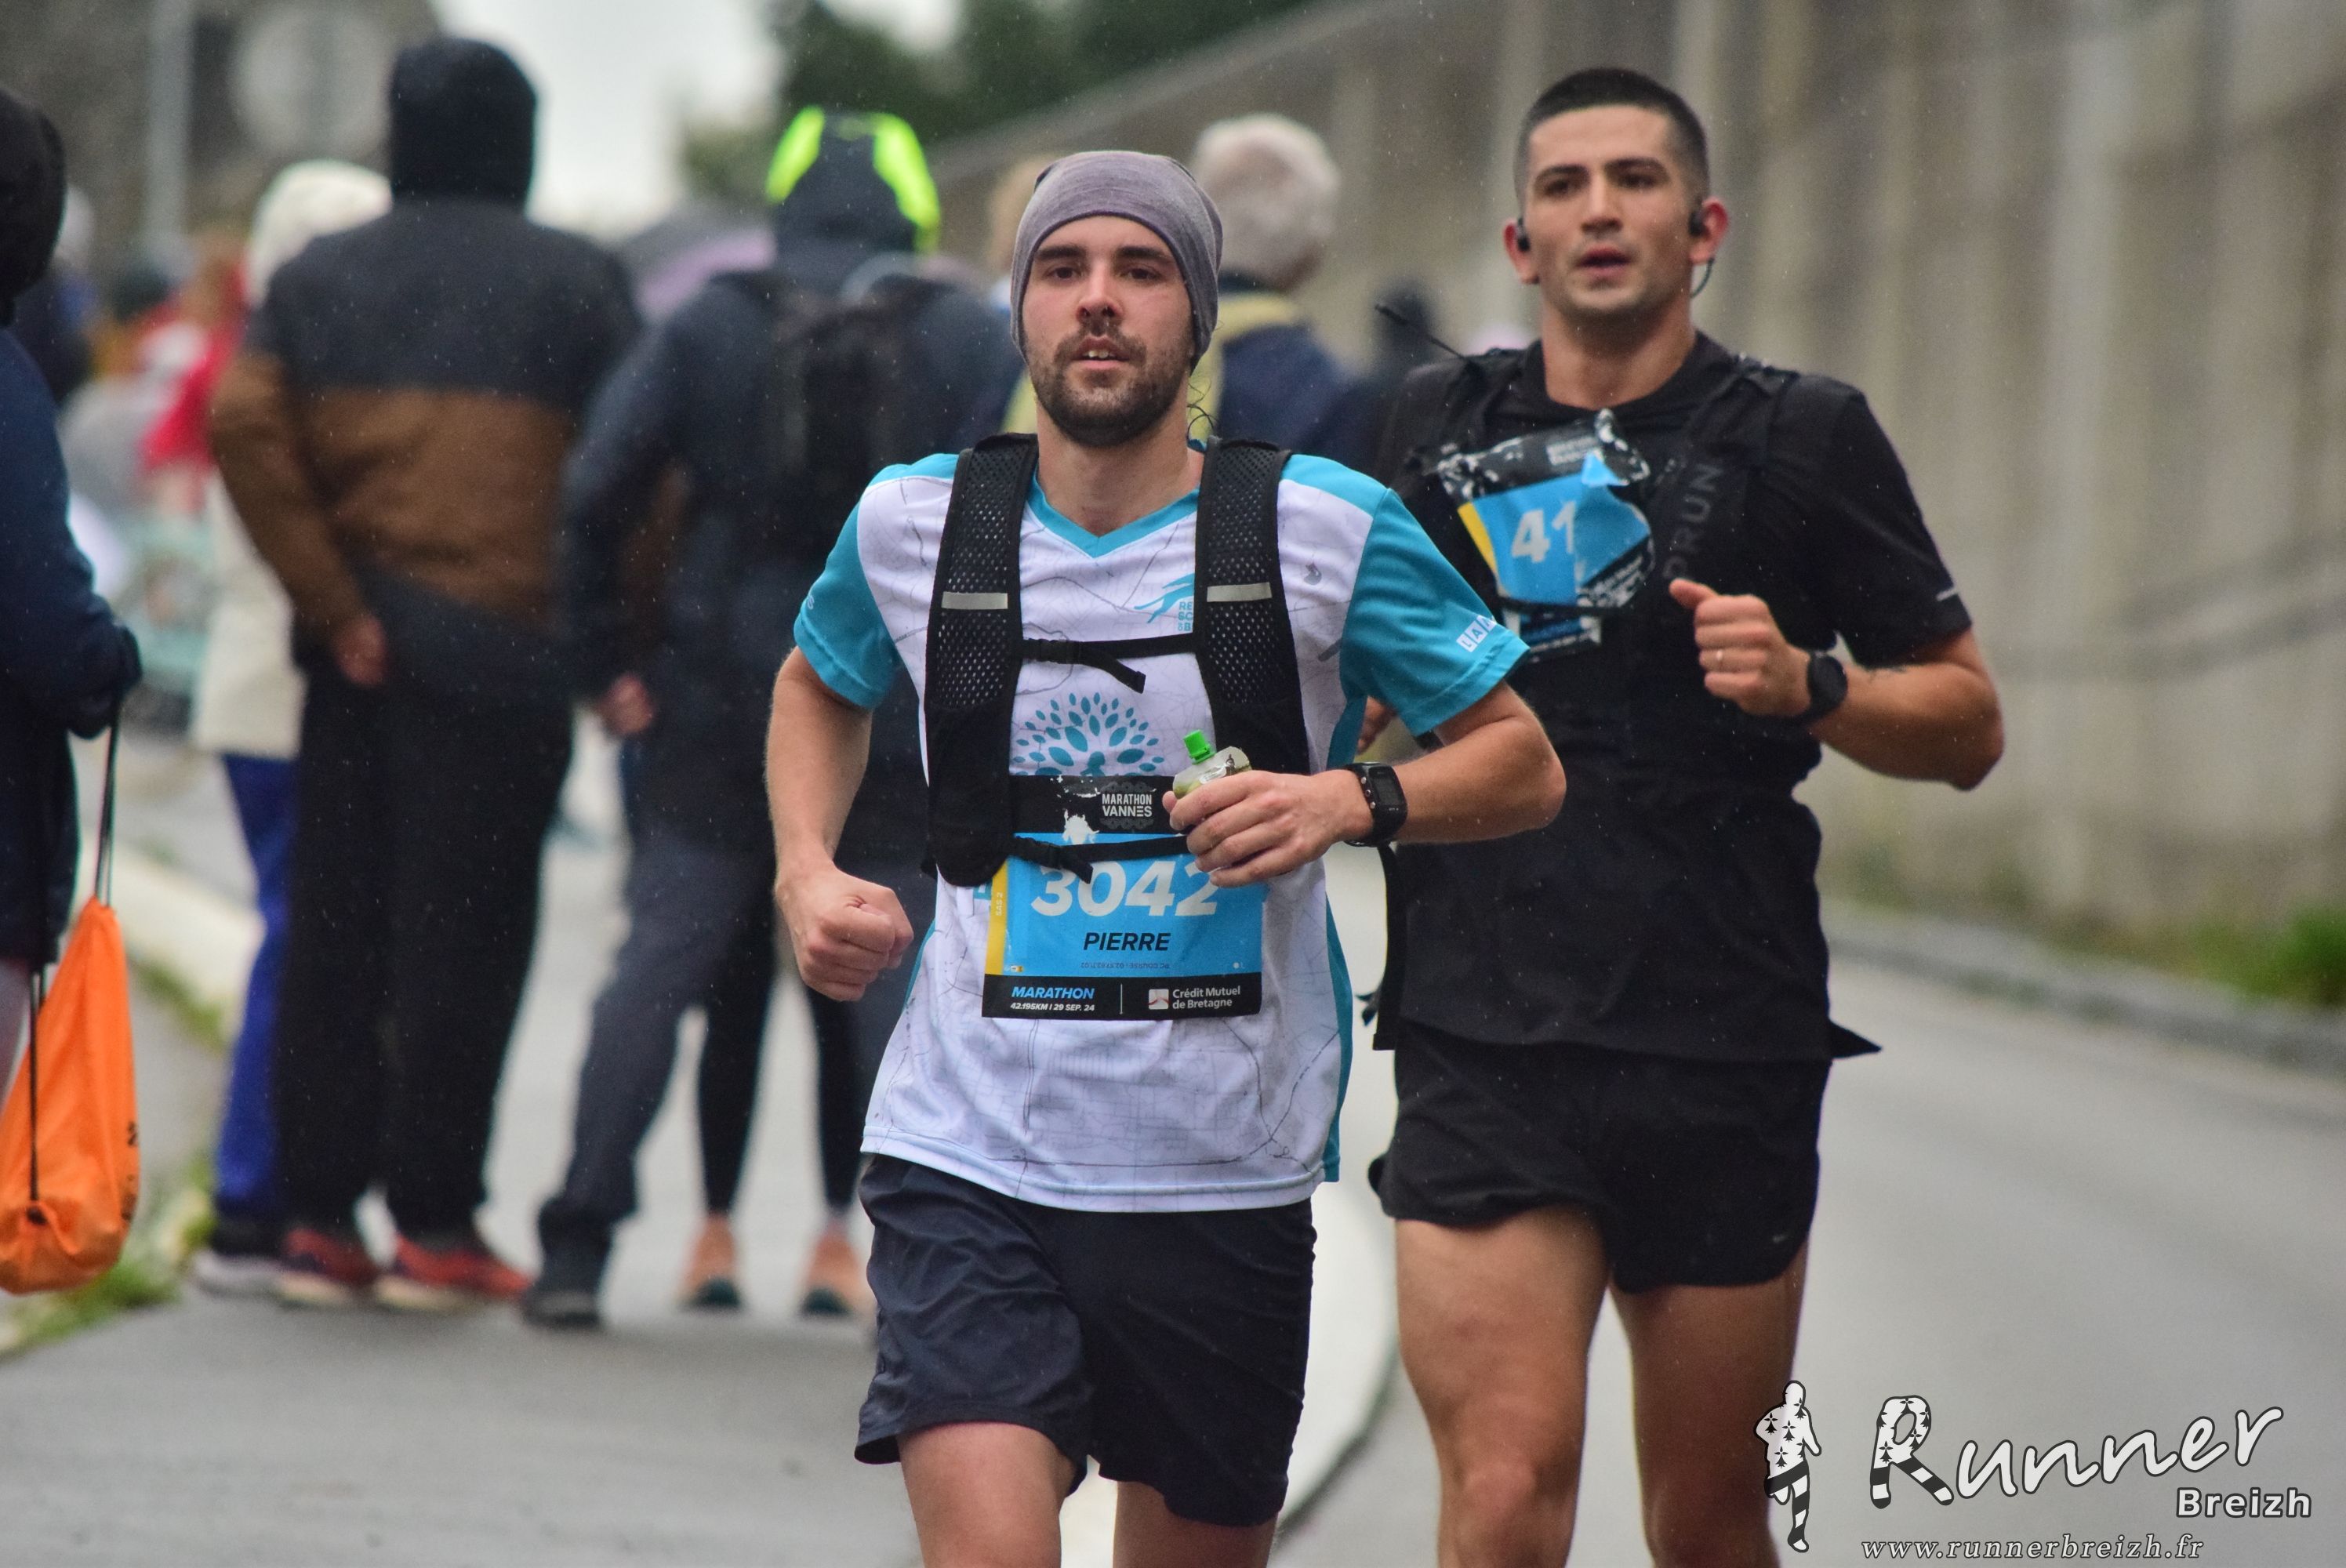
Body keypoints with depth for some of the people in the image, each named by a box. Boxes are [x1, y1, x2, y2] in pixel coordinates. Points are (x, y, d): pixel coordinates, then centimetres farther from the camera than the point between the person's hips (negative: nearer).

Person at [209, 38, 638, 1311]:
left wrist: (334, 604, -5)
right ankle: (434, 1224, 1)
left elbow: (244, 423, -6)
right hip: (501, 647, -3)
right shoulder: (571, 284, 0)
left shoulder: (319, 277, 8)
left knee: (333, 929, 9)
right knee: (463, 933, 1)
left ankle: (317, 1218, 8)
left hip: (357, 663, 3)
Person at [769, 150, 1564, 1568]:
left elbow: (1523, 766, 4)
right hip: (969, 1151, 0)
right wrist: (804, 868, 8)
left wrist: (1354, 800, -15)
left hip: (1224, 1171, 1)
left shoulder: (1328, 530, -4)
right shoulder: (911, 522, 2)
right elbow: (822, 686, 25)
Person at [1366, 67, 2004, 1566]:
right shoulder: (1440, 428, 12)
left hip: (1728, 1048, 0)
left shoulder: (1803, 436, 5)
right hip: (1482, 1039, 0)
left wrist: (1805, 686, -11)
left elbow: (1967, 724, 7)